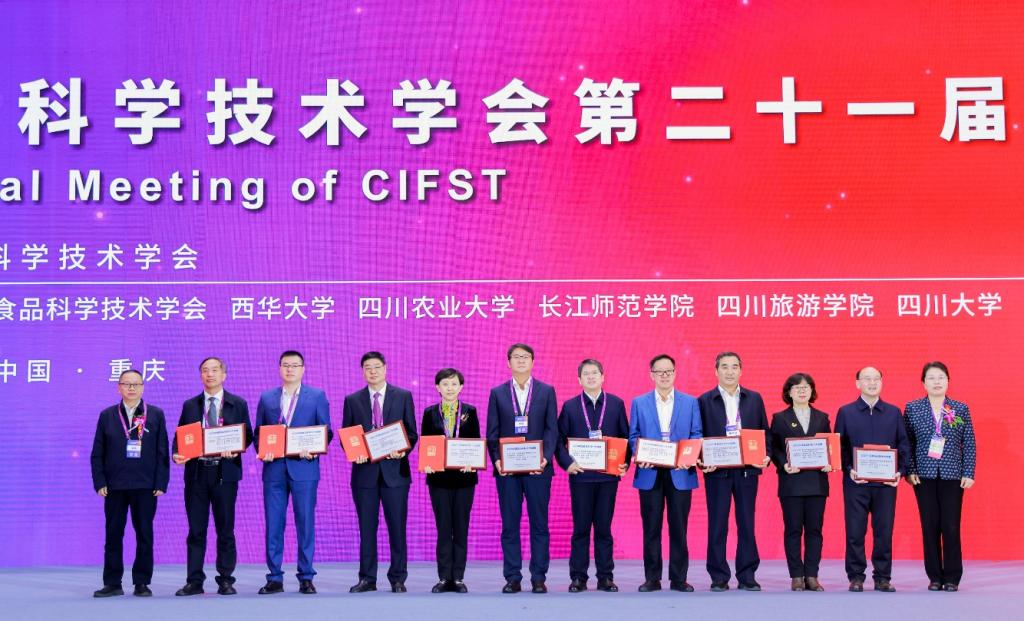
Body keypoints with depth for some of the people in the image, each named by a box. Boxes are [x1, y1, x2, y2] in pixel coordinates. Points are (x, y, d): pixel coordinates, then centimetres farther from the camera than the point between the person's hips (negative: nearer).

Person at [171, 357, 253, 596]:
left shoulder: (238, 404, 6)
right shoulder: (190, 405, 11)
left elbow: (247, 435, 4)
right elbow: (180, 435, 8)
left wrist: (235, 450, -15)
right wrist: (176, 454, -12)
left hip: (225, 472, -2)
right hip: (196, 471, 2)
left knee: (225, 529, 2)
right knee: (196, 529, 3)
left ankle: (225, 580, 9)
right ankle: (195, 581, 8)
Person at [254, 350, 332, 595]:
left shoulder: (317, 396, 6)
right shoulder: (266, 398, 13)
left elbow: (326, 431, 4)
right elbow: (258, 432, 13)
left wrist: (314, 450, -13)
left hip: (304, 468, -2)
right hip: (274, 469, 2)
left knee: (306, 524, 0)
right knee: (273, 524, 2)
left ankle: (306, 577, 7)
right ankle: (275, 578, 8)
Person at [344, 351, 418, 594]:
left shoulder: (403, 396, 6)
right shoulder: (352, 400, 9)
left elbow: (411, 433, 5)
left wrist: (403, 451, -13)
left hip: (394, 469, -1)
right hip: (365, 470, 1)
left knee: (397, 526, 1)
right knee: (366, 528, 4)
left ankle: (398, 578, 9)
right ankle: (367, 579, 11)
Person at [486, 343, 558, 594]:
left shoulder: (547, 391, 7)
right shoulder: (497, 393, 9)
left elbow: (552, 429, 2)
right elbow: (492, 432, 6)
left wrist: (546, 457, -12)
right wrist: (496, 460, -9)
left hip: (538, 468, -1)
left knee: (539, 524, 2)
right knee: (509, 525, 2)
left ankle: (538, 577, 8)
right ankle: (512, 578, 8)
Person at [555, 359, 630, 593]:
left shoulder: (616, 404, 7)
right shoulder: (570, 406, 5)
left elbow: (626, 437, 8)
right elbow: (559, 439, 4)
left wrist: (625, 463, -4)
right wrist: (567, 462, -9)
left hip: (608, 475, 1)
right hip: (580, 475, 0)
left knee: (604, 527, 5)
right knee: (580, 528, 2)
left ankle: (605, 577, 12)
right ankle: (578, 577, 8)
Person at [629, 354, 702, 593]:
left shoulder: (690, 402, 8)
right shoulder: (639, 403, 9)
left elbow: (697, 435, 5)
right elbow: (633, 436, 7)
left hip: (680, 473, 0)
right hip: (650, 474, 0)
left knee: (679, 527, 2)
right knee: (651, 528, 3)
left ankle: (679, 578, 9)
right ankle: (652, 578, 9)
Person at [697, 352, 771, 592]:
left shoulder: (754, 399, 10)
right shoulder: (705, 401, 3)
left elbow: (764, 431, 11)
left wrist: (766, 455, -5)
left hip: (747, 470, 2)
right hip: (717, 471, -2)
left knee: (747, 524, 4)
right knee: (717, 525, 1)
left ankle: (747, 576, 11)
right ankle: (719, 577, 7)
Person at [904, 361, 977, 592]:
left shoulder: (961, 409, 6)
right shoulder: (912, 408, 5)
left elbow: (969, 444, 5)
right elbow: (906, 442, 5)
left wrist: (968, 473, -1)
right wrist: (909, 471, -3)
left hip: (952, 475, 0)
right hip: (924, 475, 0)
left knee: (951, 528, -2)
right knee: (929, 527, 2)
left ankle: (952, 578, 8)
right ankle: (935, 577, 10)